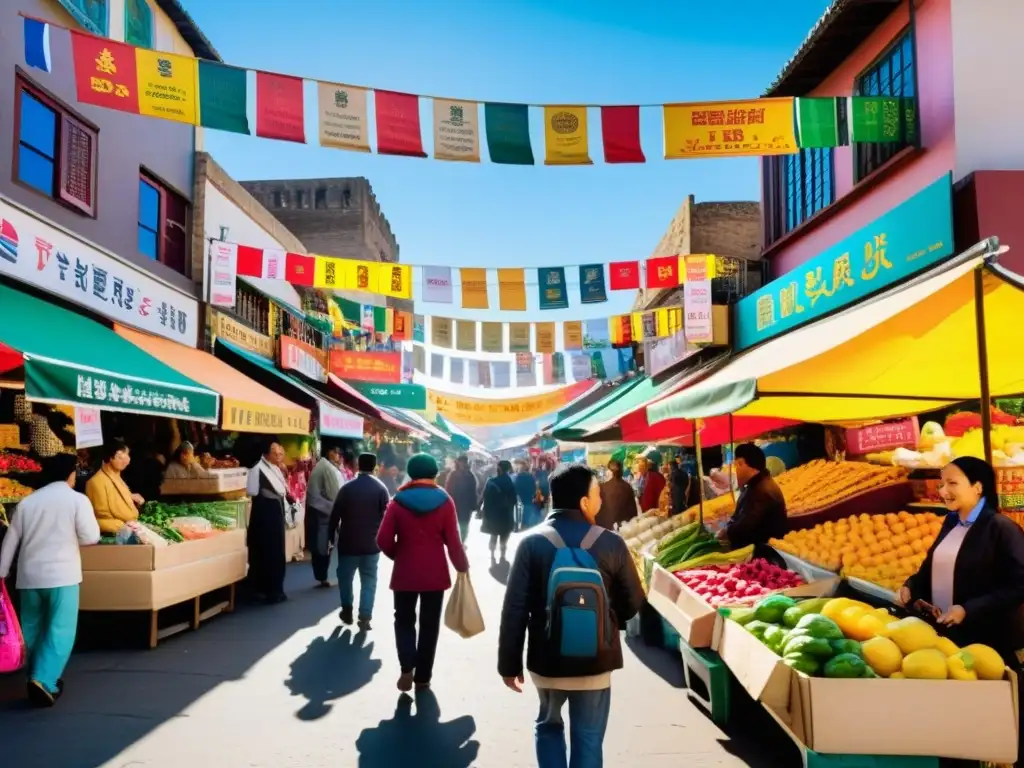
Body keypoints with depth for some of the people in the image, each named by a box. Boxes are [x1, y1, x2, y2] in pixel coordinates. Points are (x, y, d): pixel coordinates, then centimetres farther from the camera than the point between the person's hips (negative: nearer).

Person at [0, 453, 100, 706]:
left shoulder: (28, 501, 9)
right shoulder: (77, 499, -5)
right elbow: (91, 537, -8)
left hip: (29, 575, 5)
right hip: (61, 574, -5)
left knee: (33, 629, 16)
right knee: (60, 630, -2)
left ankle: (38, 679, 25)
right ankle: (44, 679, -16)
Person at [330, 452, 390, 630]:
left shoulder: (347, 488, -5)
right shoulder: (381, 488, -3)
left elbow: (335, 515, -3)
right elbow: (386, 515, -2)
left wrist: (332, 536, 7)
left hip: (348, 542, 0)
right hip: (372, 543, 0)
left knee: (345, 577, 18)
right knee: (369, 581, 7)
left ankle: (347, 611, 25)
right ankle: (365, 617, 2)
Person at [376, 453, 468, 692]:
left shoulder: (398, 500, -5)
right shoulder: (444, 501, -6)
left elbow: (383, 540, -9)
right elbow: (453, 540, -9)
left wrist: (398, 556, 10)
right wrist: (462, 566, 4)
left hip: (405, 572, 0)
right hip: (435, 573, 0)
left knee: (404, 620, 15)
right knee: (429, 624, 13)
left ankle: (407, 668, -3)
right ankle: (423, 676, 17)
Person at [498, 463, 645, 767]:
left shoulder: (532, 542, -10)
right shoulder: (611, 544, -8)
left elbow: (514, 609, -10)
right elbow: (633, 601, 2)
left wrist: (509, 663, 0)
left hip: (546, 660, 1)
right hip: (595, 661, 0)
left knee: (548, 725, 25)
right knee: (588, 739, 14)